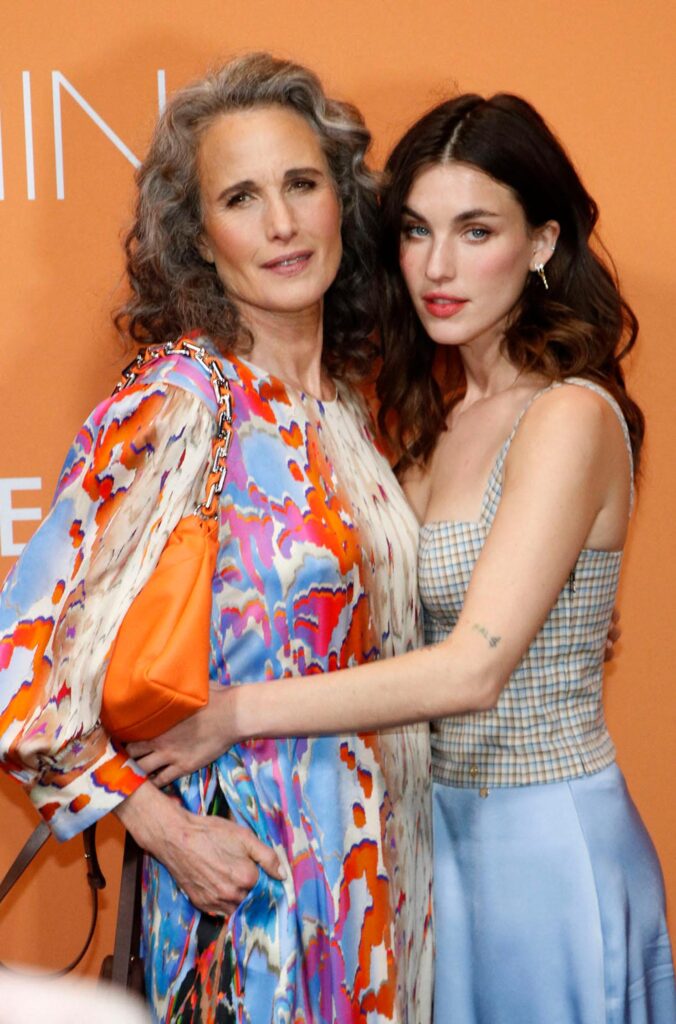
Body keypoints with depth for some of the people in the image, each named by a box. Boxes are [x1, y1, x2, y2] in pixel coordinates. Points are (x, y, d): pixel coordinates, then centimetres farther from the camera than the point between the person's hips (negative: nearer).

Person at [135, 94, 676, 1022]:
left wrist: (235, 713, -23)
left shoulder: (568, 416, -19)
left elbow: (473, 668, -26)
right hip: (442, 823, 7)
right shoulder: (437, 408, 6)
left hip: (542, 840, -7)